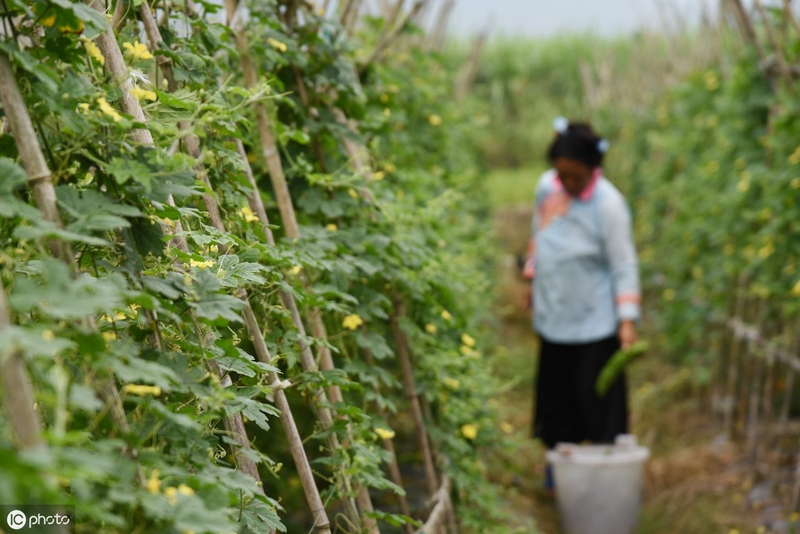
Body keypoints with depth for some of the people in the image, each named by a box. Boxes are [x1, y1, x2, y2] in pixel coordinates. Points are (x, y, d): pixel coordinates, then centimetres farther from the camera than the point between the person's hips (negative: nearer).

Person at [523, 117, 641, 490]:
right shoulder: (547, 187, 0)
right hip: (553, 316, 6)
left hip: (594, 322, -5)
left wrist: (627, 320, -20)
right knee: (556, 391, 14)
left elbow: (624, 266, -14)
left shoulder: (608, 205, -16)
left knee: (598, 396, 1)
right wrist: (532, 277, 21)